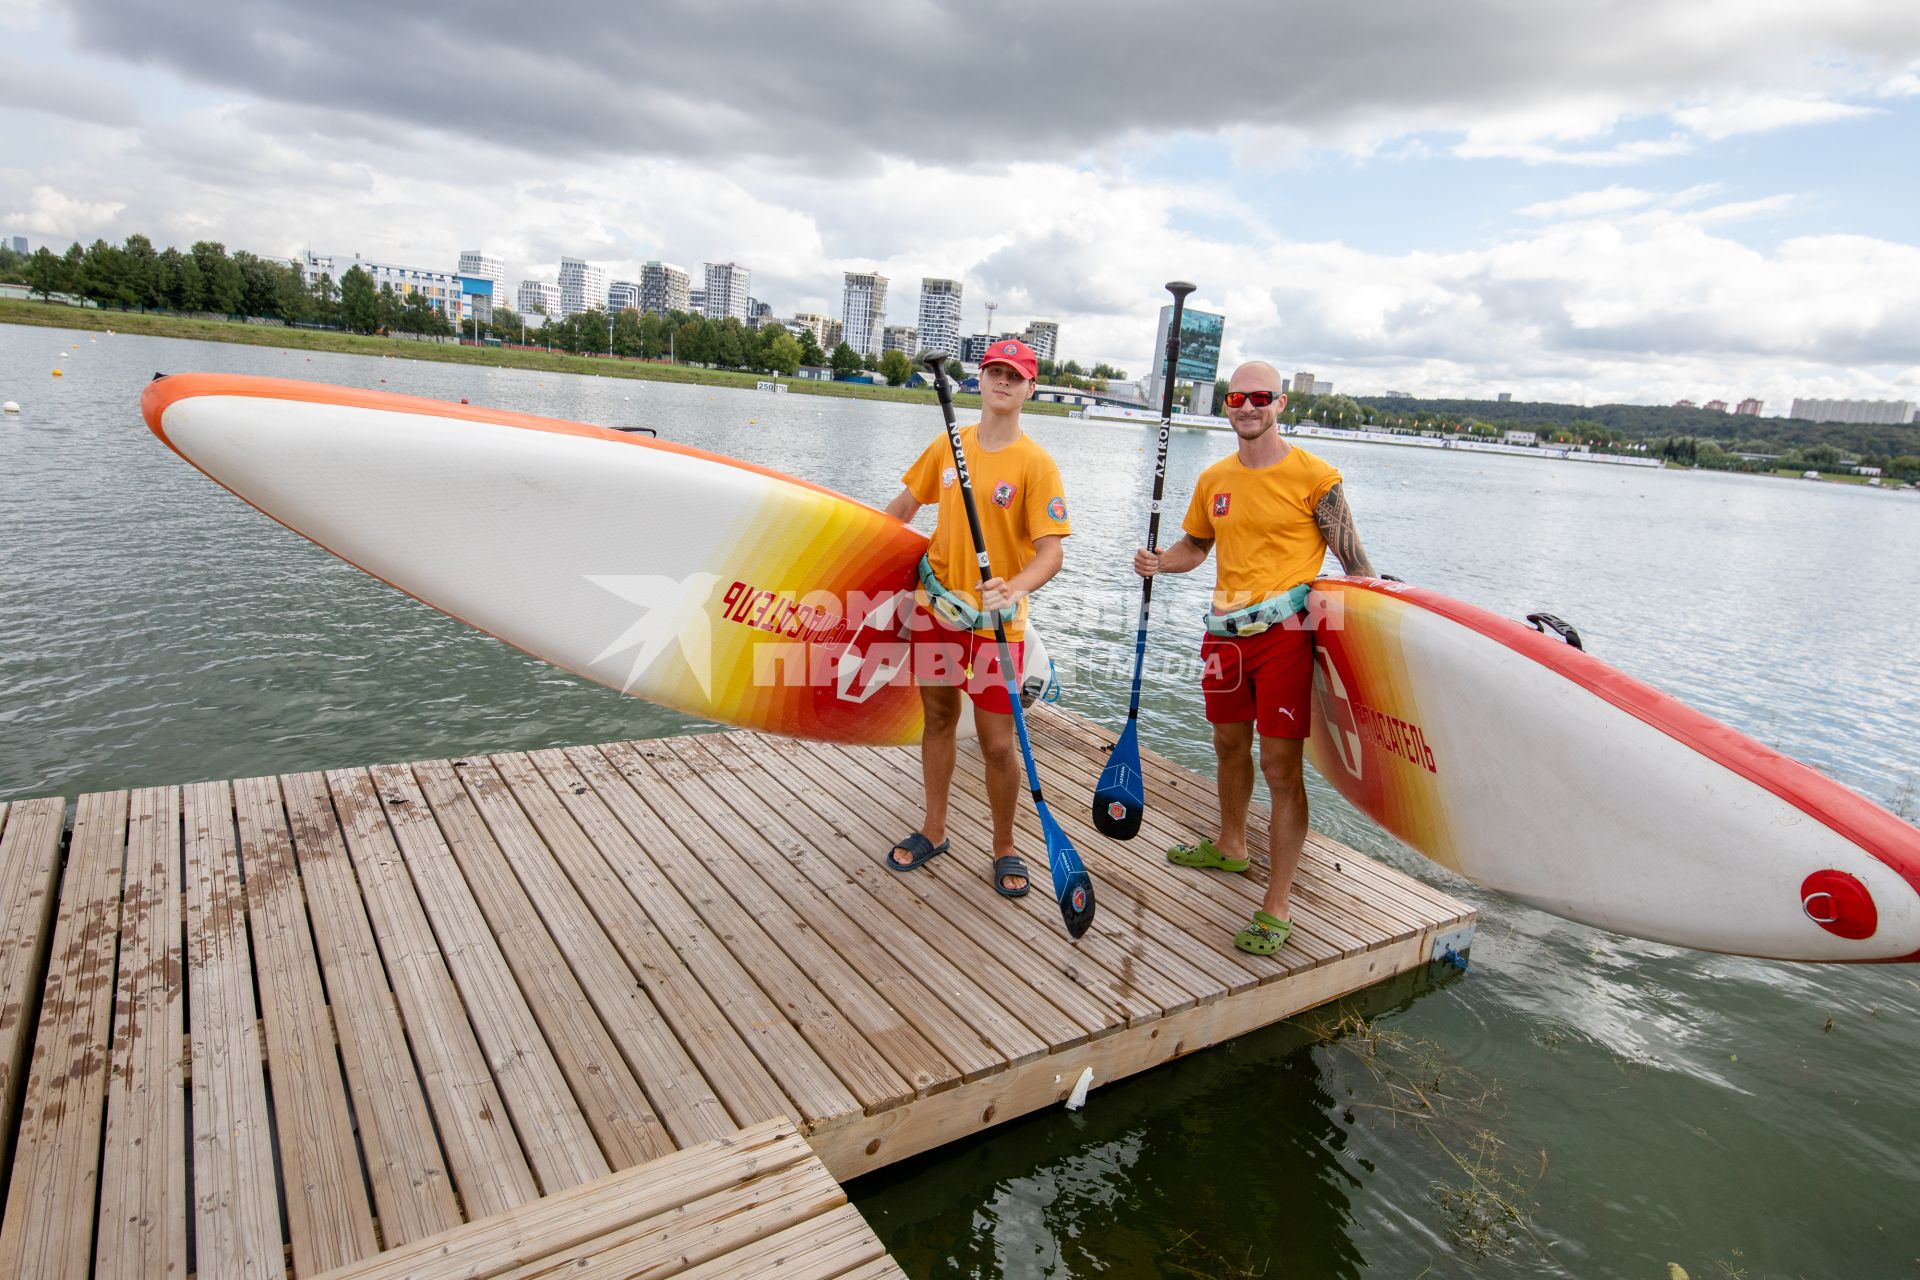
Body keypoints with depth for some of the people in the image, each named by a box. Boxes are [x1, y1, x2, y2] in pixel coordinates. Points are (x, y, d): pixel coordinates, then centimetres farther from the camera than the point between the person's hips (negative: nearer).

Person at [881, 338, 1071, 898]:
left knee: (998, 744, 0)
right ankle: (933, 830, 34)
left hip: (997, 622, -4)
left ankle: (1004, 848, 22)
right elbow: (904, 505, 19)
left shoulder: (1036, 462, -11)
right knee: (938, 718, 17)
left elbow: (1050, 551, -17)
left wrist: (1014, 589, -35)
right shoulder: (947, 446, 4)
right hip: (935, 608, 4)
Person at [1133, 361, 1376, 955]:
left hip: (1285, 635, -6)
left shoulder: (1312, 476, -8)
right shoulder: (1213, 480, 8)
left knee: (1281, 767, -6)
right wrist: (1159, 562, 1)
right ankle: (1230, 847, 45)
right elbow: (1196, 545, 21)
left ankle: (1276, 908, 3)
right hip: (1225, 632, 6)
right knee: (1230, 745, 22)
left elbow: (1352, 560, -7)